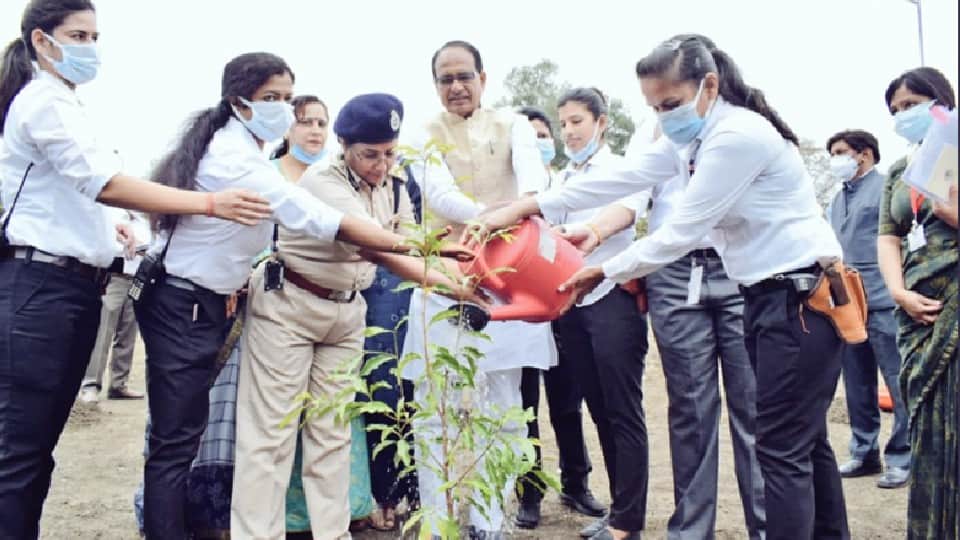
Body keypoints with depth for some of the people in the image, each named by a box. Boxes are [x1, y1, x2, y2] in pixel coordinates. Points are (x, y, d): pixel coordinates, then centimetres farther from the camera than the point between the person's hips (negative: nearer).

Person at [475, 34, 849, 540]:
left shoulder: (738, 136, -21)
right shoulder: (690, 136, 8)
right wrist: (525, 206, -3)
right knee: (803, 438, 17)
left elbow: (680, 231, -20)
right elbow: (621, 179, 3)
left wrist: (605, 272, -9)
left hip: (802, 295, -10)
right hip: (768, 293, 10)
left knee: (782, 447, -6)